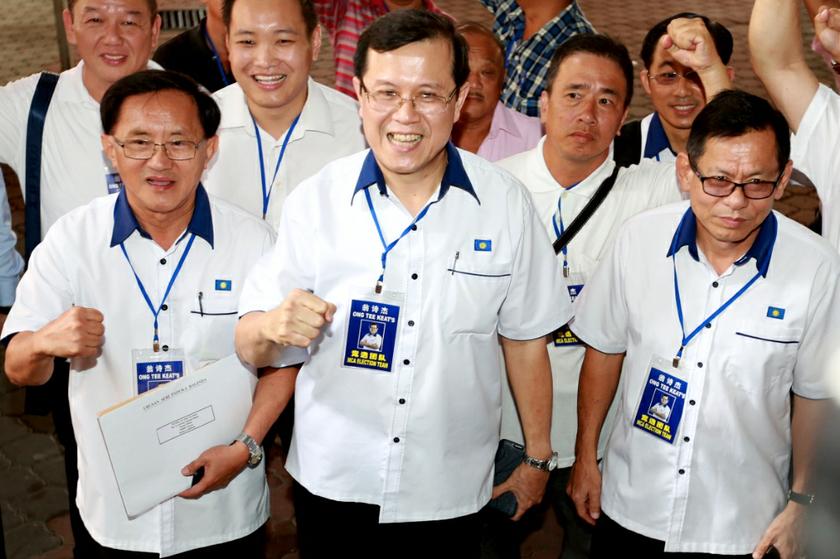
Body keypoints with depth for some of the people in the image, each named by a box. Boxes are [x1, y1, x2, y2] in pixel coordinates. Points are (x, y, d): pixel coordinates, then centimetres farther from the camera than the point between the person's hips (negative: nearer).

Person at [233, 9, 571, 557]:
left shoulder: (504, 202, -9)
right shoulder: (316, 201, -10)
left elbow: (524, 338, 1)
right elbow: (250, 347, -7)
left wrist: (538, 458, 7)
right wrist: (273, 327, -29)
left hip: (452, 493, 0)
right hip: (333, 487, 1)